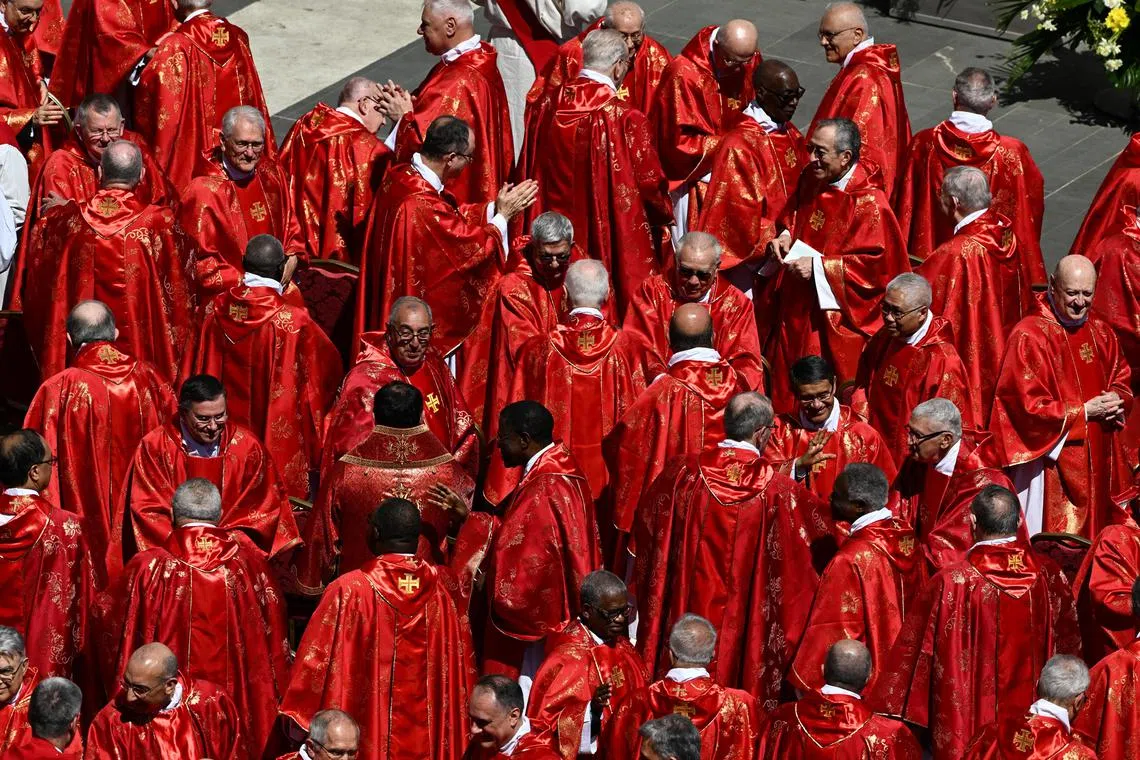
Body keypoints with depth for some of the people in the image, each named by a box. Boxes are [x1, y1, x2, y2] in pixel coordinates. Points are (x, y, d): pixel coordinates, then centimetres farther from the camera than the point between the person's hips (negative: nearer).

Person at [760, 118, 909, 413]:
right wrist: (782, 238, -4)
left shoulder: (869, 203, -21)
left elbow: (876, 264, -22)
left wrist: (819, 267, -24)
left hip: (835, 318, -7)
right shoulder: (810, 180, 2)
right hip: (796, 308, 7)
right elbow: (791, 219, 20)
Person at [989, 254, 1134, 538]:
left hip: (1100, 460, 7)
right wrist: (1085, 412, -15)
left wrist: (1116, 402, -7)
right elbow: (1029, 405, -18)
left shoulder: (1100, 332, 8)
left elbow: (1123, 379, 17)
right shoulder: (1029, 336, -15)